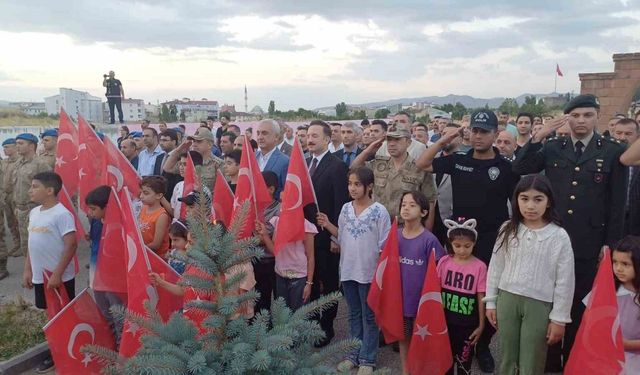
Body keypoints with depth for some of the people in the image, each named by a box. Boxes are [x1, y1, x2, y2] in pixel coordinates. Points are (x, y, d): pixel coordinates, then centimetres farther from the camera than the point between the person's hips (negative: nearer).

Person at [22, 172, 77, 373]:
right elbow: (32, 243, 17)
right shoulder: (34, 213, 9)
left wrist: (57, 274, -22)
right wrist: (27, 270, 14)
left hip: (60, 277, -8)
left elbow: (71, 245, -21)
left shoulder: (61, 214, -17)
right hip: (40, 276, 8)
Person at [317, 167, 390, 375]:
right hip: (348, 271, 5)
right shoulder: (345, 209, 2)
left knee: (369, 316, 10)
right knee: (354, 315, 18)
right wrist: (328, 226, -4)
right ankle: (354, 354, 31)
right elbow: (342, 238, 9)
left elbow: (384, 246, -9)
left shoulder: (379, 211, -12)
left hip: (369, 272, -4)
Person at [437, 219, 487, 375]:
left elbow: (481, 298, -6)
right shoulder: (444, 262, -5)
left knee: (464, 362, 10)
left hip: (468, 324, -2)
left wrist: (481, 325, -2)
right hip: (445, 320, 2)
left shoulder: (479, 267, -11)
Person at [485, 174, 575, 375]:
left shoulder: (559, 236, -9)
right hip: (507, 298, 3)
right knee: (506, 359, 15)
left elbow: (565, 280, -5)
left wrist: (559, 318, -4)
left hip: (539, 304, -2)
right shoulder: (508, 230, -1)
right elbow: (495, 267, 6)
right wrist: (491, 302, 7)